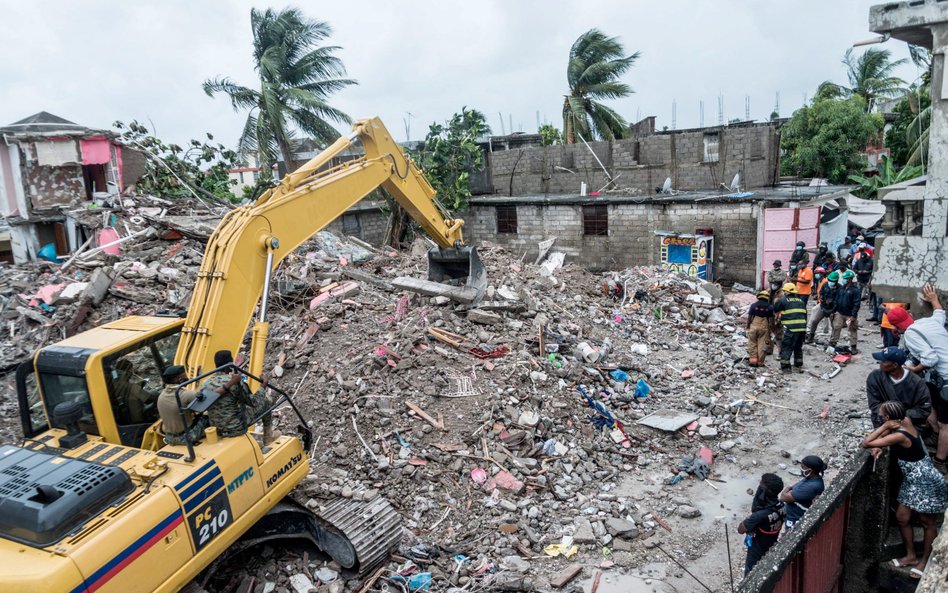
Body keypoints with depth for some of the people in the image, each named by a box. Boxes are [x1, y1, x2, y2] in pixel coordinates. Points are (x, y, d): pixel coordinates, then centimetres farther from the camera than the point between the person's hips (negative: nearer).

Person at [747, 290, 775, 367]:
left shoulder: (754, 305, -2)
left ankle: (753, 359, 3)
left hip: (754, 327, 0)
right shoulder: (769, 307, 0)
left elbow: (749, 317, -1)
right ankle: (760, 362, 4)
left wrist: (748, 326, 9)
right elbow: (771, 319, 1)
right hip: (764, 328, 0)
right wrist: (771, 328, 10)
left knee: (752, 344, 9)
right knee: (762, 345, 3)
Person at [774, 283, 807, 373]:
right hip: (802, 328, 6)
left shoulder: (783, 301, -2)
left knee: (786, 348, 3)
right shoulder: (801, 301, 18)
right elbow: (805, 315, 21)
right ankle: (799, 366, 27)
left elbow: (774, 309, 8)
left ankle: (785, 367, 2)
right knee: (798, 348, 21)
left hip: (791, 329, -6)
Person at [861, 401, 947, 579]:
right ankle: (911, 556, 31)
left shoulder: (900, 436, -31)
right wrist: (878, 446, -11)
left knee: (927, 523, 11)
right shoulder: (904, 421, -6)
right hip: (912, 481, 9)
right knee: (902, 517, 14)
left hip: (927, 482, -9)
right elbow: (882, 436, 9)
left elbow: (865, 443, -31)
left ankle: (925, 560, 28)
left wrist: (885, 426, -26)